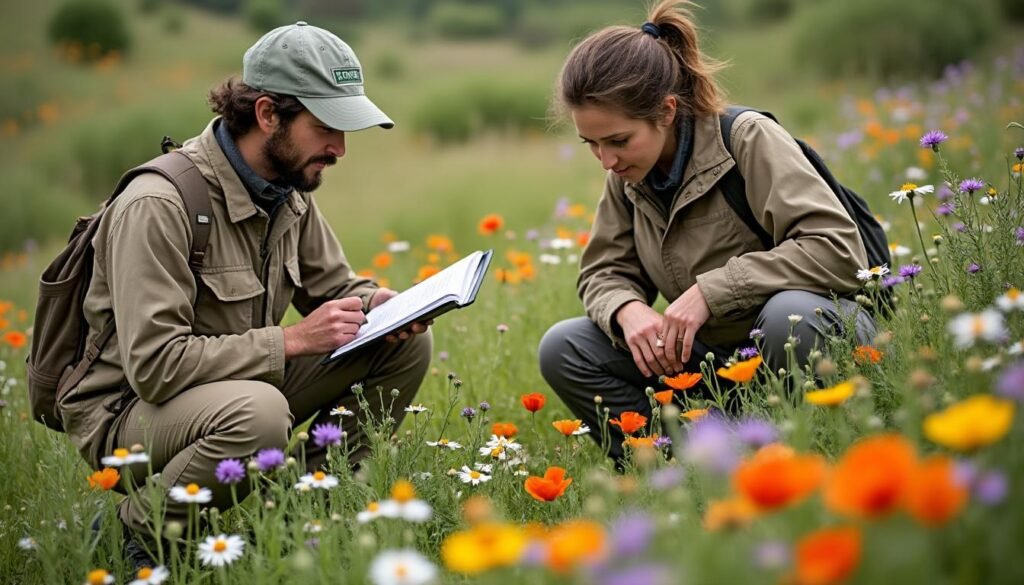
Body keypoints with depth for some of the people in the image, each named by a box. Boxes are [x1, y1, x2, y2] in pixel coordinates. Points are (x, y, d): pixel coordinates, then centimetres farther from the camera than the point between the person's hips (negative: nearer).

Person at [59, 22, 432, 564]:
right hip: (124, 412, -7)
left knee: (405, 344, -5)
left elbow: (335, 286, 15)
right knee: (258, 411, -40)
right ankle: (141, 529, -13)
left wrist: (378, 303, -10)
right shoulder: (157, 205, -25)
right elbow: (154, 365, -30)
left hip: (237, 385, 8)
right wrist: (293, 340, -28)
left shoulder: (288, 190, 1)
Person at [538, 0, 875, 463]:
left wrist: (712, 290, -29)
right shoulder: (627, 175, 0)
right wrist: (627, 309, -19)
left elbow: (839, 250, -27)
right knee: (563, 350, -10)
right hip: (718, 355, 6)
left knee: (790, 314, -40)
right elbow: (603, 272, 7)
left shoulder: (748, 139, -18)